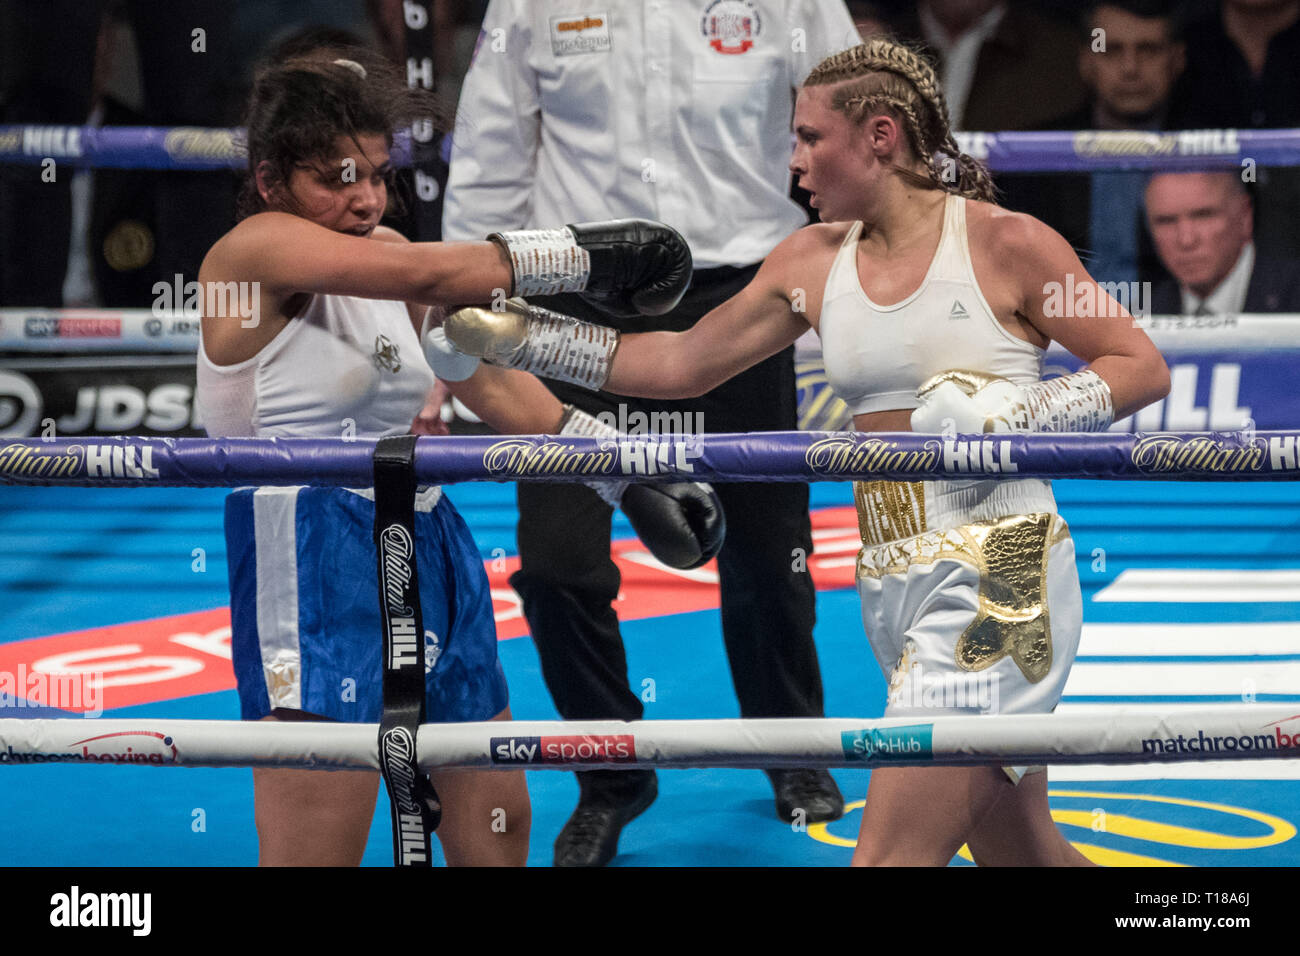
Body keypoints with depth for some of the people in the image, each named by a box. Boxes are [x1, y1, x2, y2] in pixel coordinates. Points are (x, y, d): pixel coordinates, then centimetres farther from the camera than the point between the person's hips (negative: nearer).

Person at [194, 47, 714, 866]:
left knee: (495, 825, 14)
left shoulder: (383, 253, 13)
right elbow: (426, 276, -22)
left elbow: (488, 374, 18)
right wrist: (577, 255, -16)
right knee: (314, 853, -11)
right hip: (314, 574, -9)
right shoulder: (257, 249, -12)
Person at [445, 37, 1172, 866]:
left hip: (998, 581, -7)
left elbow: (1144, 366, -3)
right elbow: (681, 363, 17)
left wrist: (1017, 413, -16)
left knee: (891, 853, -13)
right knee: (1022, 853, 13)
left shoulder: (1004, 244, -7)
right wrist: (513, 338, 13)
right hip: (894, 594, 7)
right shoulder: (813, 261, 10)